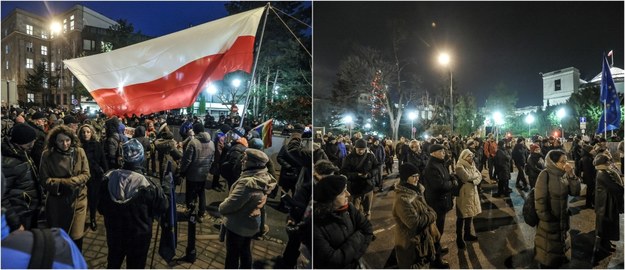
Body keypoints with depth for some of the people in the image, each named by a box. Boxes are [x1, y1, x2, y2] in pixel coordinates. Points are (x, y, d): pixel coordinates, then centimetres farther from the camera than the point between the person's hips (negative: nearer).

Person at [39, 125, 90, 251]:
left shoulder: (79, 152, -6)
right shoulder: (47, 155, -7)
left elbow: (86, 174, -4)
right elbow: (45, 179, -7)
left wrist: (71, 181, -20)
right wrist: (64, 183, -19)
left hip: (78, 199, 0)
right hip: (56, 200, 0)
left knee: (77, 235, 7)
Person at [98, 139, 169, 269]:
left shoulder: (109, 178, -13)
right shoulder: (149, 184, -27)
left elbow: (101, 209, 0)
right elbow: (161, 209, -13)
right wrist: (165, 187, -1)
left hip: (114, 234, 4)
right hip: (139, 237, -4)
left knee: (113, 264, 27)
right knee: (135, 265, 16)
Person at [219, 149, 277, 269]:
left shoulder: (248, 183, -34)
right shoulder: (265, 178, -6)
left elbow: (231, 204, -29)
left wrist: (221, 207, -8)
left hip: (238, 225, -8)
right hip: (252, 223, 8)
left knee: (232, 255, 14)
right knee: (245, 251, 25)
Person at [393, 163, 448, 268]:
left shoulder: (415, 191, -2)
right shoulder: (402, 199, -32)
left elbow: (426, 208, 13)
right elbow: (414, 222, -32)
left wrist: (430, 213, -9)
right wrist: (431, 215, -18)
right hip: (411, 240, -9)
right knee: (415, 264, 9)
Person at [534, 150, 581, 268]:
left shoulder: (564, 175, 0)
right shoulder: (545, 175, -19)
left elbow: (575, 192, -7)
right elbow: (540, 200, -19)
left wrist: (571, 175, -18)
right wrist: (547, 220, -16)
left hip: (563, 220, 6)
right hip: (548, 222, -6)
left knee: (560, 251, 21)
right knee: (547, 256, 8)